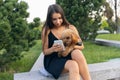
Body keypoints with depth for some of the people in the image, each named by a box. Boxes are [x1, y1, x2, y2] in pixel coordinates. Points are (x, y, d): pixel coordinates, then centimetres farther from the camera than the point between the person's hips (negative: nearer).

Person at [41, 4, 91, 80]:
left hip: (67, 57, 2)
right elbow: (45, 51, 1)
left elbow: (81, 46, 4)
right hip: (53, 61, -2)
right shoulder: (46, 30, -3)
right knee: (73, 66, -35)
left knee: (77, 53, -34)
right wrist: (53, 49, -21)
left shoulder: (71, 28, 3)